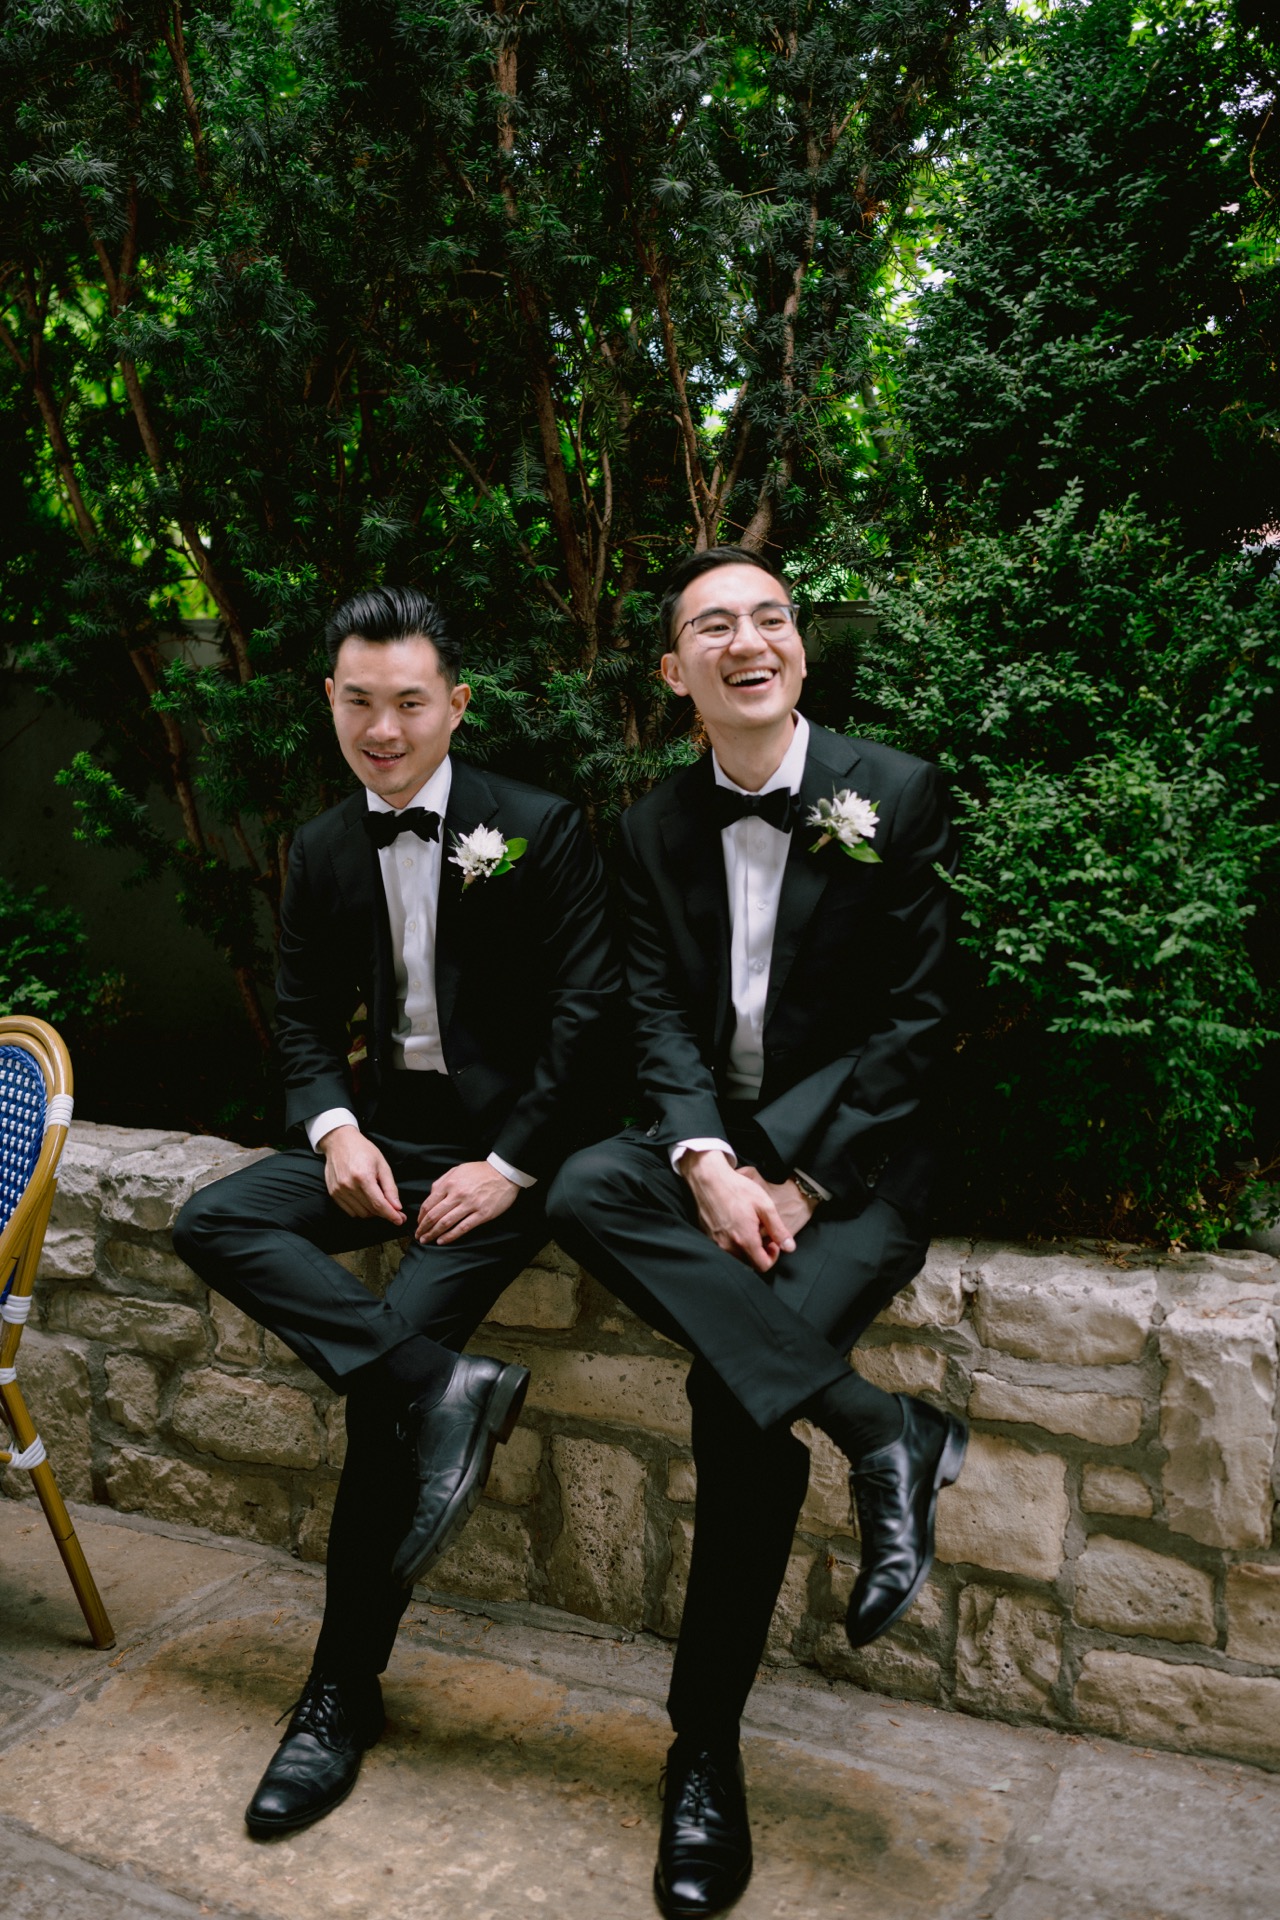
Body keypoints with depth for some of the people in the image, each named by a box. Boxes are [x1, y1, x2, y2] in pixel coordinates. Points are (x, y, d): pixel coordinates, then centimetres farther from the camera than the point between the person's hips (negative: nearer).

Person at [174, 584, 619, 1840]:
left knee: (398, 1341, -19)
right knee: (212, 1223, -18)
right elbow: (305, 1017, 12)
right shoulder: (323, 850, 9)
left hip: (500, 1137, -5)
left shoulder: (538, 830, -7)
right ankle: (445, 1388, -25)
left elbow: (585, 1011, -9)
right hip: (385, 1130, 6)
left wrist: (508, 1164, -17)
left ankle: (344, 1689, -4)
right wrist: (334, 1127, -8)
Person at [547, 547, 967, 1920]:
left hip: (851, 1151, -4)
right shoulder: (654, 828, 8)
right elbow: (661, 1018, 1)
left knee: (734, 1389, -25)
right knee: (583, 1193, -29)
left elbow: (911, 1020, -6)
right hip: (710, 1142, 4)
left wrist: (801, 1181, -15)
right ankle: (882, 1434, -26)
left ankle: (705, 1750, -5)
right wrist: (707, 1164, -17)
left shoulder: (895, 795, -3)